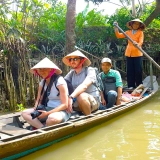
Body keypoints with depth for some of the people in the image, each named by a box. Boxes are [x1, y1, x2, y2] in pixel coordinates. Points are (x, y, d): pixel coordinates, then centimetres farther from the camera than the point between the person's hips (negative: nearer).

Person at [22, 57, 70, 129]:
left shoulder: (59, 81, -14)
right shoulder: (42, 82, 8)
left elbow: (65, 105, -17)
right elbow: (39, 100, 13)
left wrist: (47, 113, -23)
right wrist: (36, 108, -11)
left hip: (62, 111, -7)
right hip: (48, 109, 8)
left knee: (52, 118, -41)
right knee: (25, 113, -5)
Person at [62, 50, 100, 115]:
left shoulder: (90, 70, -10)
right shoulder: (71, 73, 7)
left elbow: (84, 85, -28)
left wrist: (71, 97, -42)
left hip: (93, 101, -5)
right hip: (76, 103, 5)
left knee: (81, 96, -35)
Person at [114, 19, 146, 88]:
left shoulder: (140, 32, 2)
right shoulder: (128, 32, 13)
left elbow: (141, 41, -11)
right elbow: (119, 35, 9)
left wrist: (137, 44, -32)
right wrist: (116, 28, -2)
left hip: (137, 54, -3)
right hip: (129, 53, 3)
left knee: (138, 70, -3)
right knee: (130, 71, 6)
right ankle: (131, 86, 13)